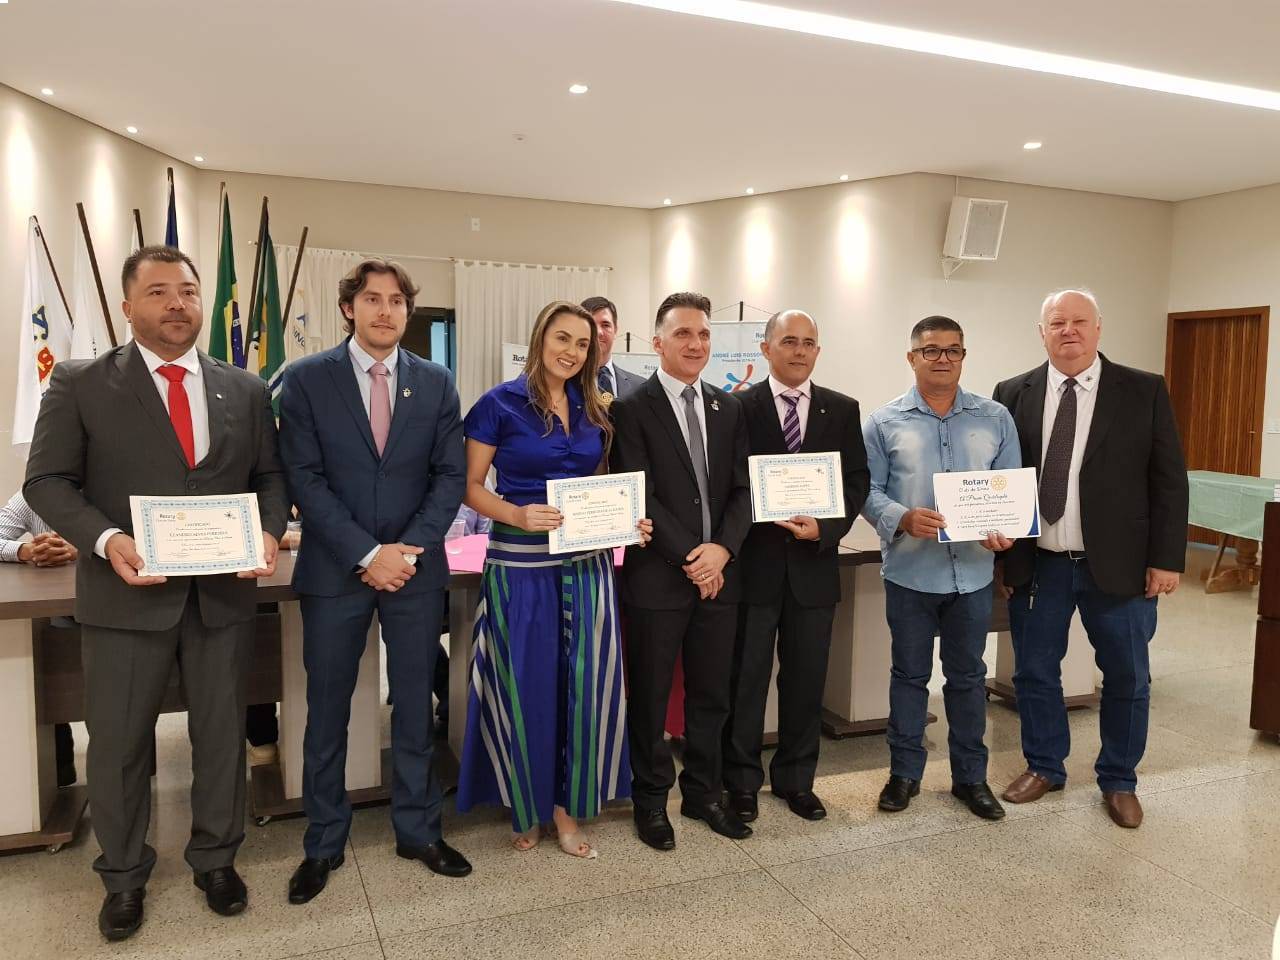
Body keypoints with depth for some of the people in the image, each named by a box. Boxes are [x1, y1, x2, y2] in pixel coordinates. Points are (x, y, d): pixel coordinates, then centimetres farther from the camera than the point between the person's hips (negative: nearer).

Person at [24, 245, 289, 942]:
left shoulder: (246, 390, 6)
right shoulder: (80, 385, -1)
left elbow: (269, 475, 9)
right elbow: (47, 481, -4)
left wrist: (269, 530, -11)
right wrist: (106, 538, -20)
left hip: (225, 593, 2)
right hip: (128, 592, -2)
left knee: (222, 734, 13)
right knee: (118, 743, 11)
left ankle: (216, 859, 33)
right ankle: (123, 877, 32)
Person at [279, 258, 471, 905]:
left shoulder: (436, 383, 5)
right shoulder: (306, 379, -2)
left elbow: (449, 475, 2)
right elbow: (304, 478, -7)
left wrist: (409, 549, -10)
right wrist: (366, 554, -14)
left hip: (415, 567, 2)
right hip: (335, 571, -1)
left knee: (414, 706, 11)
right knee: (327, 711, 9)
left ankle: (418, 830, 27)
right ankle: (324, 844, 25)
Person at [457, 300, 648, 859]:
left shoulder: (596, 412, 9)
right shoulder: (499, 405, -5)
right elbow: (470, 487, -4)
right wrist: (518, 515, -21)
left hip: (587, 563, 4)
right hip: (520, 564, -4)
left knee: (586, 684, 4)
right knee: (525, 686, 5)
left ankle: (567, 807, 23)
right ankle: (527, 808, 27)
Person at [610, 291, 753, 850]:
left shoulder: (728, 408, 10)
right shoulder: (632, 408, -6)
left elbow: (742, 487, 7)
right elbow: (639, 495, -11)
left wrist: (722, 548, -9)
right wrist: (688, 557, -14)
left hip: (719, 573, 5)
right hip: (657, 576, -5)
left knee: (711, 695, 14)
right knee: (650, 698, 8)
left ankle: (703, 794, 31)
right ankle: (650, 800, 25)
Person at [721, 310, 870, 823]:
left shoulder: (842, 410, 7)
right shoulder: (740, 406, -2)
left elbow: (857, 480, 4)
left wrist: (824, 528, -11)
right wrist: (770, 514, -18)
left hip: (814, 564, 3)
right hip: (754, 562, -2)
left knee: (807, 678, 12)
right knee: (746, 676, 8)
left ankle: (796, 778, 29)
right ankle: (742, 780, 23)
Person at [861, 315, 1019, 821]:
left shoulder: (995, 418, 4)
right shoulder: (885, 422, -1)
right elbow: (868, 490, -4)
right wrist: (904, 519, -22)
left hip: (972, 572, 2)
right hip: (909, 571, -1)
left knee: (967, 676, 13)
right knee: (909, 675, 12)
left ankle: (970, 775, 28)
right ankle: (904, 771, 26)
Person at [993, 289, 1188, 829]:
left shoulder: (1145, 391, -1)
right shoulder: (1014, 395, 2)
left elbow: (1169, 480, -1)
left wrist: (1167, 558, -6)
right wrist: (997, 555, 3)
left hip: (1119, 565, -1)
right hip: (1036, 564, 1)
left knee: (1127, 678, 10)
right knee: (1034, 672, 11)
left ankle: (1118, 781, 30)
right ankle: (1044, 767, 32)